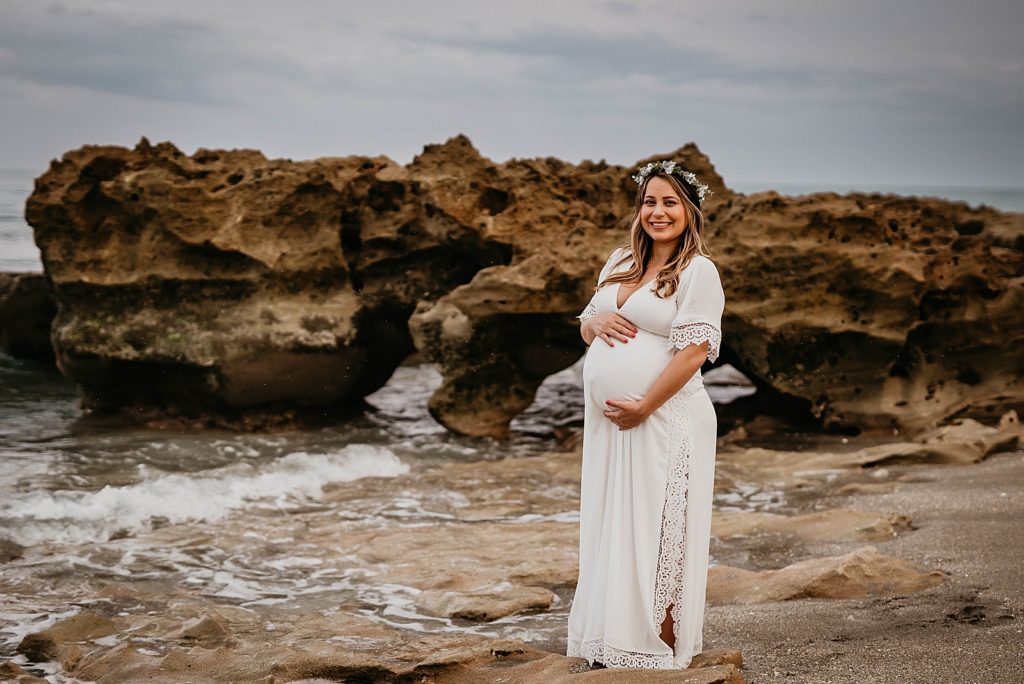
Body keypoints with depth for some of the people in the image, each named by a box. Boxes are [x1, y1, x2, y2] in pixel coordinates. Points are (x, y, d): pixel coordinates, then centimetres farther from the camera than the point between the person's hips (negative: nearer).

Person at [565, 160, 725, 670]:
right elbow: (586, 327, 21)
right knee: (610, 528, 10)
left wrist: (643, 407, -17)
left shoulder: (698, 272, -7)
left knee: (657, 530, -2)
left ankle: (662, 647, 8)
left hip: (664, 421, -7)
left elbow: (694, 351, -16)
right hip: (608, 420, 7)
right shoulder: (619, 263, 15)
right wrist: (595, 321, -3)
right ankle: (611, 645, 19)